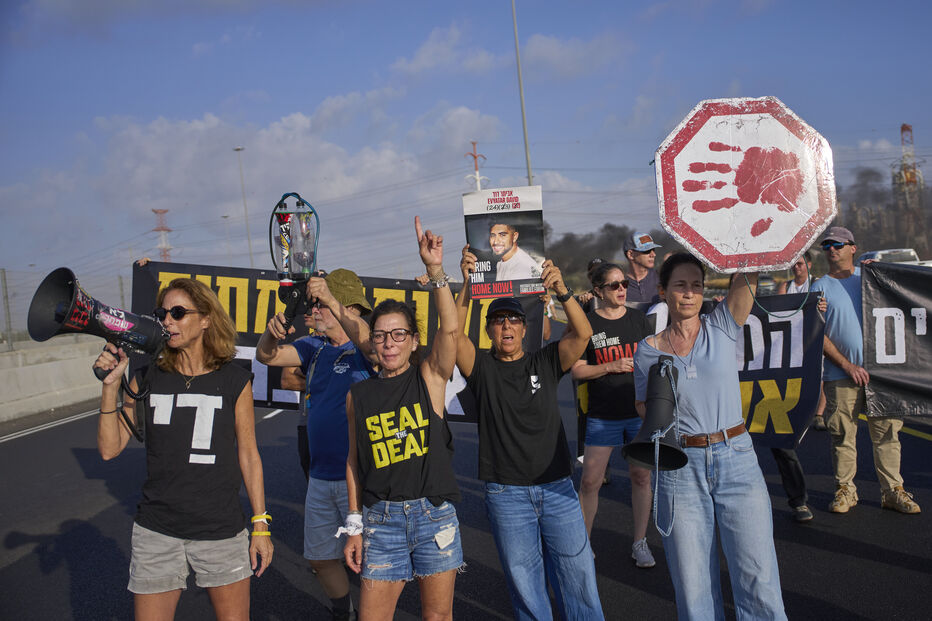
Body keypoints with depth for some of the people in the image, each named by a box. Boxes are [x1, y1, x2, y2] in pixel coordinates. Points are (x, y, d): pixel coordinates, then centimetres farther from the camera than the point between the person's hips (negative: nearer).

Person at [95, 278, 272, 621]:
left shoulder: (234, 380, -3)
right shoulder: (147, 378, 2)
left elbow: (248, 455, 1)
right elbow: (110, 449, -2)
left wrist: (261, 525, 0)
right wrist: (111, 385, -13)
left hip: (222, 529, -1)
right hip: (156, 532, 2)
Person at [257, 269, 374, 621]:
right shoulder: (315, 347, 8)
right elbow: (267, 356, 6)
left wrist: (331, 301, -39)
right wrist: (273, 331, -18)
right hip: (320, 477, 7)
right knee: (320, 557, 19)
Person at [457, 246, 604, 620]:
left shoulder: (545, 363, 5)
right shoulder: (482, 369, 3)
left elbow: (582, 333, -10)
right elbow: (455, 335, -14)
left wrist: (561, 291, -26)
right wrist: (467, 285, -26)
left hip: (557, 489, 1)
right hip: (506, 494, -1)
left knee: (578, 575, 6)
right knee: (524, 584, 8)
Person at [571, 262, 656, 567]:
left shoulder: (638, 318, 6)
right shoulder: (587, 323, -3)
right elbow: (577, 371, -5)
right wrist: (611, 366, -16)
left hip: (639, 411, 3)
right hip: (603, 414, -2)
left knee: (641, 476, 8)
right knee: (589, 481, -1)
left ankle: (640, 543, 22)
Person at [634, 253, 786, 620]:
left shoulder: (722, 327, 3)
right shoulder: (649, 349, 4)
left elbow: (750, 275, -10)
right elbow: (643, 409, 11)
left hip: (736, 459, 0)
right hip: (680, 468, 0)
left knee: (758, 579, -2)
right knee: (693, 583, 6)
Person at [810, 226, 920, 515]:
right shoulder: (820, 288, 4)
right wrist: (847, 365, -10)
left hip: (878, 369, 2)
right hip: (840, 375, -2)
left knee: (887, 432, 2)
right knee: (842, 435, 1)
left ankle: (892, 490, 12)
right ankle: (845, 489, 14)